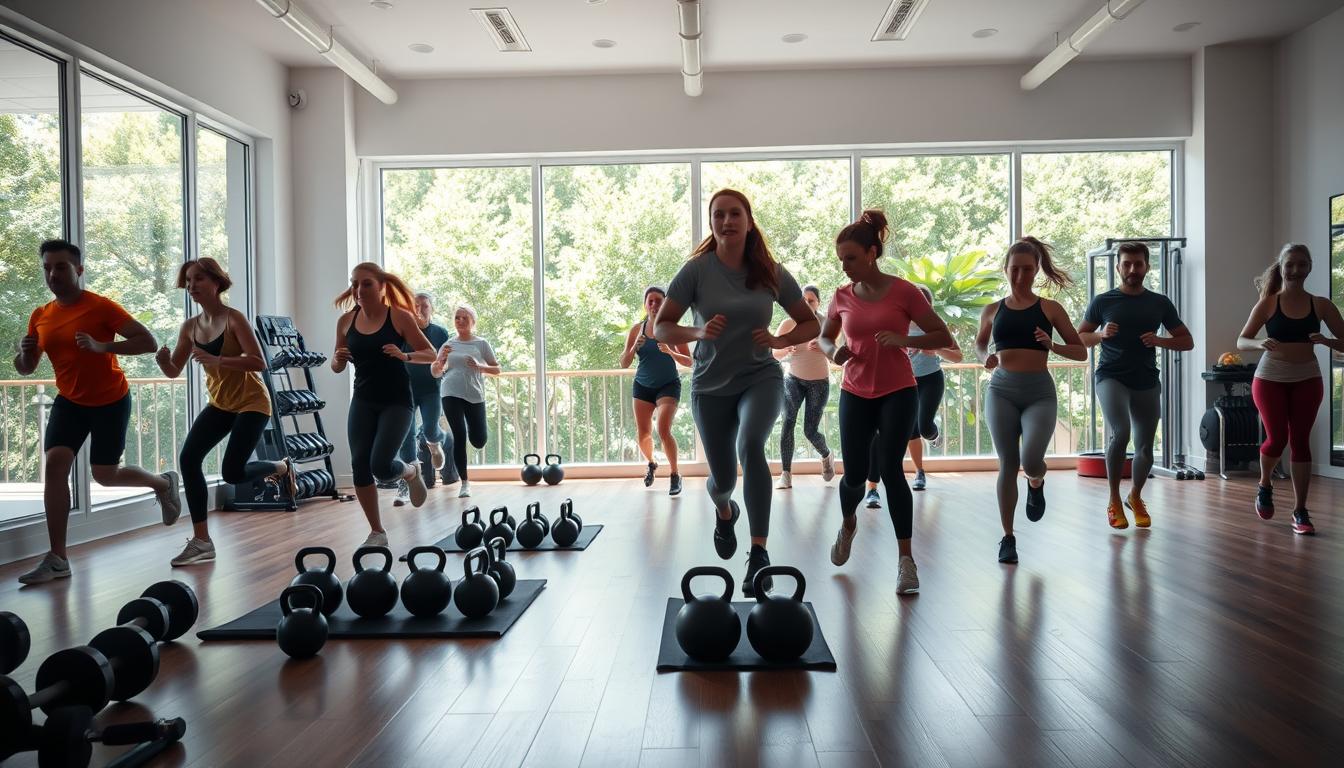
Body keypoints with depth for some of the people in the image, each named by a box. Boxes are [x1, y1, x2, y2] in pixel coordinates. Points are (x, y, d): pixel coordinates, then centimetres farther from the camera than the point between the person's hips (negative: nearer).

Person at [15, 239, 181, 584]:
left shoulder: (102, 306, -17)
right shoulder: (39, 316, 0)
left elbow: (149, 342, -22)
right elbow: (26, 369, 10)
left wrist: (102, 346, -32)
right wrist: (24, 351, -13)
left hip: (111, 401, -5)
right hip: (70, 401, 5)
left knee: (105, 475, 3)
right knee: (54, 464, -12)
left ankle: (164, 483, 36)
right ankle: (57, 559, -7)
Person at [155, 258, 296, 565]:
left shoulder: (234, 318, -16)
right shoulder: (189, 327, 2)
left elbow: (258, 362, -24)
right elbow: (175, 371, 6)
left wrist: (216, 360, -35)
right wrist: (163, 360, -17)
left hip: (251, 402, -6)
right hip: (219, 403, 7)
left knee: (233, 472, -15)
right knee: (188, 459, -8)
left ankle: (282, 468, 20)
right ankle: (201, 542, 0)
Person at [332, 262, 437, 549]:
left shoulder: (399, 316, -9)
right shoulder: (346, 320, 2)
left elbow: (431, 354, -5)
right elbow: (337, 367, 11)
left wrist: (405, 356, -24)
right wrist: (337, 359, -12)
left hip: (396, 401, -4)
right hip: (363, 401, 4)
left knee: (381, 465, -16)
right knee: (359, 466, -3)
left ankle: (412, 472, 22)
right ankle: (377, 532, 12)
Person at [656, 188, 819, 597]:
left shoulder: (771, 272, -4)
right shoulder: (697, 270, -8)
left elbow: (810, 324, 5)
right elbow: (661, 328, -7)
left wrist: (781, 340, -15)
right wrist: (698, 332, -25)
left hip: (761, 377, 0)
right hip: (711, 385, 1)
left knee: (751, 446, -31)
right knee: (723, 478, 8)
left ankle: (759, 553, -25)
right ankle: (724, 512, 49)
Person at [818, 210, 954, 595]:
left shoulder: (903, 291, -8)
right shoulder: (842, 297, 1)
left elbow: (944, 337, -6)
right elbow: (824, 337, 18)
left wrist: (904, 340, -23)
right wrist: (834, 351, -6)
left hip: (898, 393, -3)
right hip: (856, 394, 3)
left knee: (891, 469, -14)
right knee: (854, 476, 4)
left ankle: (906, 559, -6)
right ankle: (848, 525, 38)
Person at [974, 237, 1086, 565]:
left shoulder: (1050, 309, 3)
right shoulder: (992, 311, 7)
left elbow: (1081, 352, 6)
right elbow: (980, 344, 25)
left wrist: (1052, 345, -13)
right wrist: (985, 358, 3)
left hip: (1039, 392, -1)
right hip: (1001, 390, 1)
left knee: (1031, 459, -18)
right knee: (1008, 464, 0)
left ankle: (1036, 484, 22)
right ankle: (1008, 537, 12)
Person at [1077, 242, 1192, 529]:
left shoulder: (1160, 303, 6)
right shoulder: (1103, 301, 1)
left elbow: (1187, 341, 10)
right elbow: (1079, 338, 8)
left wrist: (1159, 341, -10)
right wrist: (1101, 334, -13)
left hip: (1146, 382, 3)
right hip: (1111, 377, -3)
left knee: (1145, 447, 8)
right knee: (1120, 433, -25)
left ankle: (1135, 497, 36)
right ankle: (1114, 501, -8)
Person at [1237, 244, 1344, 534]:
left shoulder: (1321, 305, -1)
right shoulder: (1268, 304, -5)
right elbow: (1241, 341, -6)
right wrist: (1260, 344, -27)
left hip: (1307, 380, 2)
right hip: (1270, 379, -1)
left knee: (1300, 441, 0)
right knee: (1277, 439, -4)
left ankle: (1300, 511, 6)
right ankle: (1265, 486, 28)